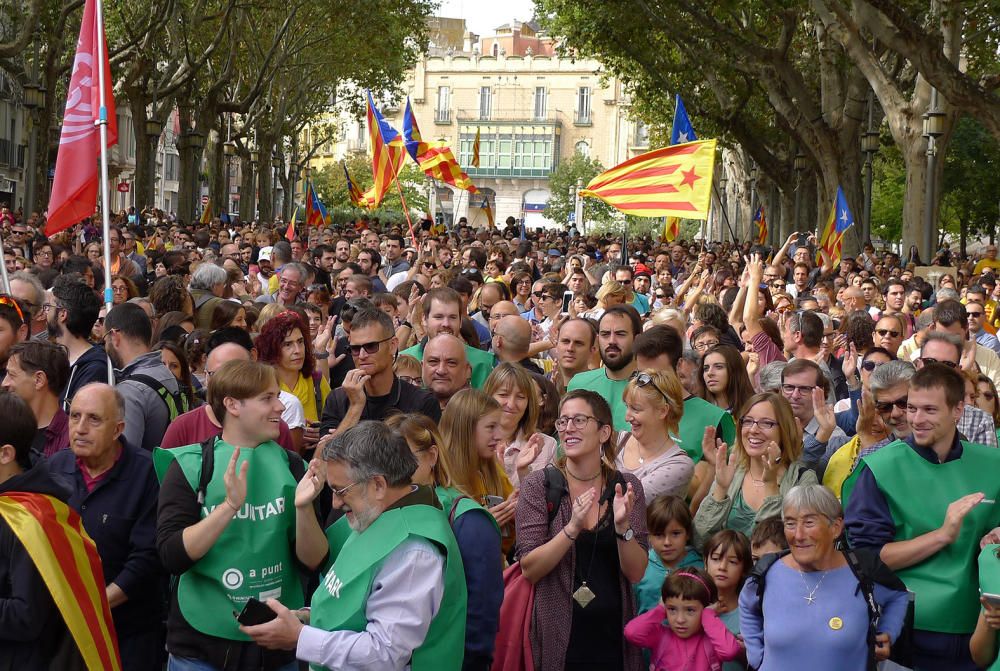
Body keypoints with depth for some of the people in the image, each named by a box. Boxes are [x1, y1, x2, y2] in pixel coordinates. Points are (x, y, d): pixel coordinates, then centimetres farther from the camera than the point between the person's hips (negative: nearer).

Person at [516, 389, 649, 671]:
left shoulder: (626, 486, 0)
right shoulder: (539, 485, -5)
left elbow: (636, 573, -4)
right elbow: (529, 569, -11)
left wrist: (623, 526, -20)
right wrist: (572, 528, -24)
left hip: (614, 636, 2)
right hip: (557, 639, -2)